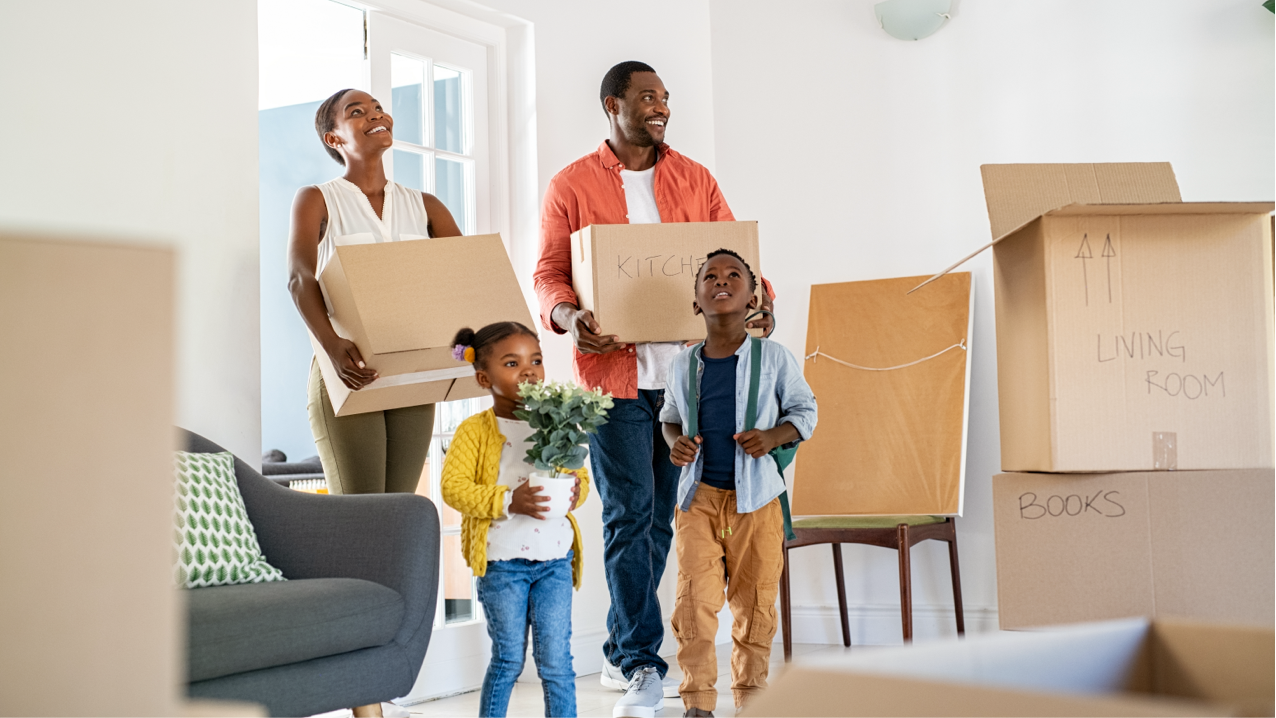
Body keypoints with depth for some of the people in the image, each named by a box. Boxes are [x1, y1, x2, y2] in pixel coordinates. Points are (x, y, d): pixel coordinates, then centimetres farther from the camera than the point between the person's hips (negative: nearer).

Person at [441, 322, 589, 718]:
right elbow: (453, 487, -12)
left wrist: (576, 490, -12)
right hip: (502, 560, -3)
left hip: (555, 558, 3)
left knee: (556, 661, 3)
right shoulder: (475, 430, -6)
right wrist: (508, 501, -22)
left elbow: (579, 472, 12)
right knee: (508, 658, 8)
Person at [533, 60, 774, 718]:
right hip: (613, 372, -4)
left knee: (660, 516, 8)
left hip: (685, 371, 4)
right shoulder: (571, 186, 4)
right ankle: (643, 664, -3)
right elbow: (549, 273, 1)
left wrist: (756, 300, -9)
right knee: (629, 514, -7)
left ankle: (621, 652, 20)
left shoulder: (694, 180, 13)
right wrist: (568, 317, -20)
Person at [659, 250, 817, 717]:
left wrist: (774, 436, -12)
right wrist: (675, 443, -2)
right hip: (699, 495, 1)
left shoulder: (774, 358, -2)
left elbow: (805, 409, 7)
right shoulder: (683, 366, 4)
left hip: (756, 498, -1)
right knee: (694, 600, -7)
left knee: (755, 603, 7)